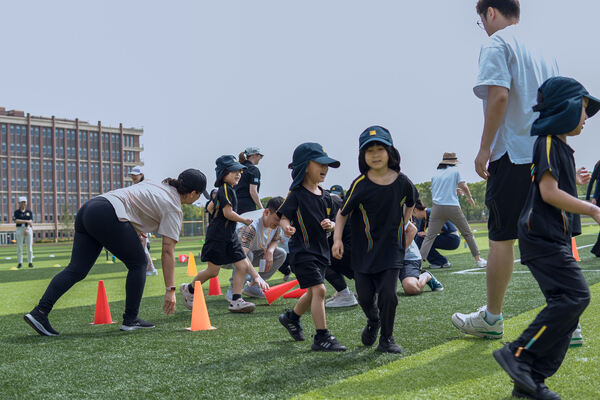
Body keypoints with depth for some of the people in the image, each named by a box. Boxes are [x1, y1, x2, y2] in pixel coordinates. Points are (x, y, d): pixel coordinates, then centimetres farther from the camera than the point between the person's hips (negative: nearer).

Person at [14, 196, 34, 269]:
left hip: (28, 229, 0)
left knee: (29, 247, 0)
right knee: (19, 247, 0)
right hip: (19, 229, 0)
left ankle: (30, 262, 6)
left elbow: (30, 221, -4)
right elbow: (16, 221, -10)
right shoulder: (16, 212, 4)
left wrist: (27, 229, -18)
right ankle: (20, 263, 5)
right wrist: (26, 221, -16)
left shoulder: (29, 211, 7)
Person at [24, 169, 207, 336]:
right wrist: (170, 290, -3)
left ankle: (39, 312, -6)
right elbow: (168, 252, -4)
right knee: (138, 263, 6)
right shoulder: (172, 207, 1)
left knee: (76, 269, 3)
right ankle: (130, 320, 8)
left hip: (88, 209, 8)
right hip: (108, 216, -8)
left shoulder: (157, 187, 25)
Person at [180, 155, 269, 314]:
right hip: (218, 236, -9)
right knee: (213, 271, 0)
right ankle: (189, 289, 22)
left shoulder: (230, 189, 14)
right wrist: (245, 220, -8)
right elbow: (228, 213, -22)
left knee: (243, 266, 0)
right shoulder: (225, 189, -14)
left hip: (230, 236, 9)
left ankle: (236, 301, 2)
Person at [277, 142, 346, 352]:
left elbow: (333, 221, 16)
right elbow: (284, 217, -10)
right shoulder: (296, 194, -10)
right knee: (319, 289, -16)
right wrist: (287, 228, -32)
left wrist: (330, 225, -7)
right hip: (302, 250, -8)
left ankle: (292, 317, 46)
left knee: (313, 293, 19)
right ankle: (322, 338, -10)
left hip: (321, 250, 8)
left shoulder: (325, 196, 9)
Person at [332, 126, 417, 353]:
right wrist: (337, 239, -12)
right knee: (365, 296, 4)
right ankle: (373, 321, 39)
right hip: (364, 249, 0)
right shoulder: (360, 185, -11)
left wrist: (406, 226, 12)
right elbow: (343, 213, -2)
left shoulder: (402, 182, -5)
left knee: (388, 293, -9)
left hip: (392, 247, 0)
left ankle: (386, 339, 11)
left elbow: (410, 204, 18)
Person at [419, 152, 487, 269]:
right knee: (468, 233, 11)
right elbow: (463, 187, 0)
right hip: (453, 207, -2)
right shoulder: (454, 170, 4)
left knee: (429, 236, -1)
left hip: (437, 207, 2)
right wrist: (470, 198, 18)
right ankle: (478, 259, 11)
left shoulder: (435, 174, 14)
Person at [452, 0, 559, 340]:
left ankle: (492, 319, 12)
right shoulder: (541, 47, 18)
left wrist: (485, 148, -13)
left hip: (513, 152, -7)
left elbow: (498, 96, -18)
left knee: (502, 238, 1)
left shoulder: (497, 44, -4)